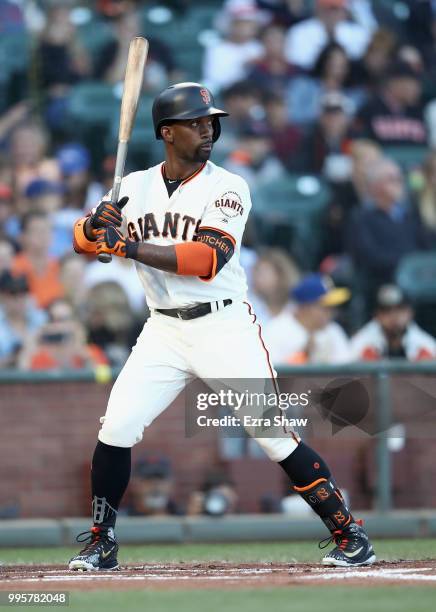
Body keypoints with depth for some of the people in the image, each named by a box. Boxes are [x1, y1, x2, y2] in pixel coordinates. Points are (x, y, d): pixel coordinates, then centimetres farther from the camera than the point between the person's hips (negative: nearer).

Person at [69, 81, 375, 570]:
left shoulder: (227, 188, -7)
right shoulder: (135, 187, 6)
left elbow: (208, 259, -21)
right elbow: (83, 240, 5)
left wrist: (128, 245, -25)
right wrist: (95, 224, -20)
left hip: (225, 327, -4)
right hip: (163, 332, 4)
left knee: (275, 436, -8)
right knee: (116, 429, -6)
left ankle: (349, 535, 0)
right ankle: (100, 543, 9)